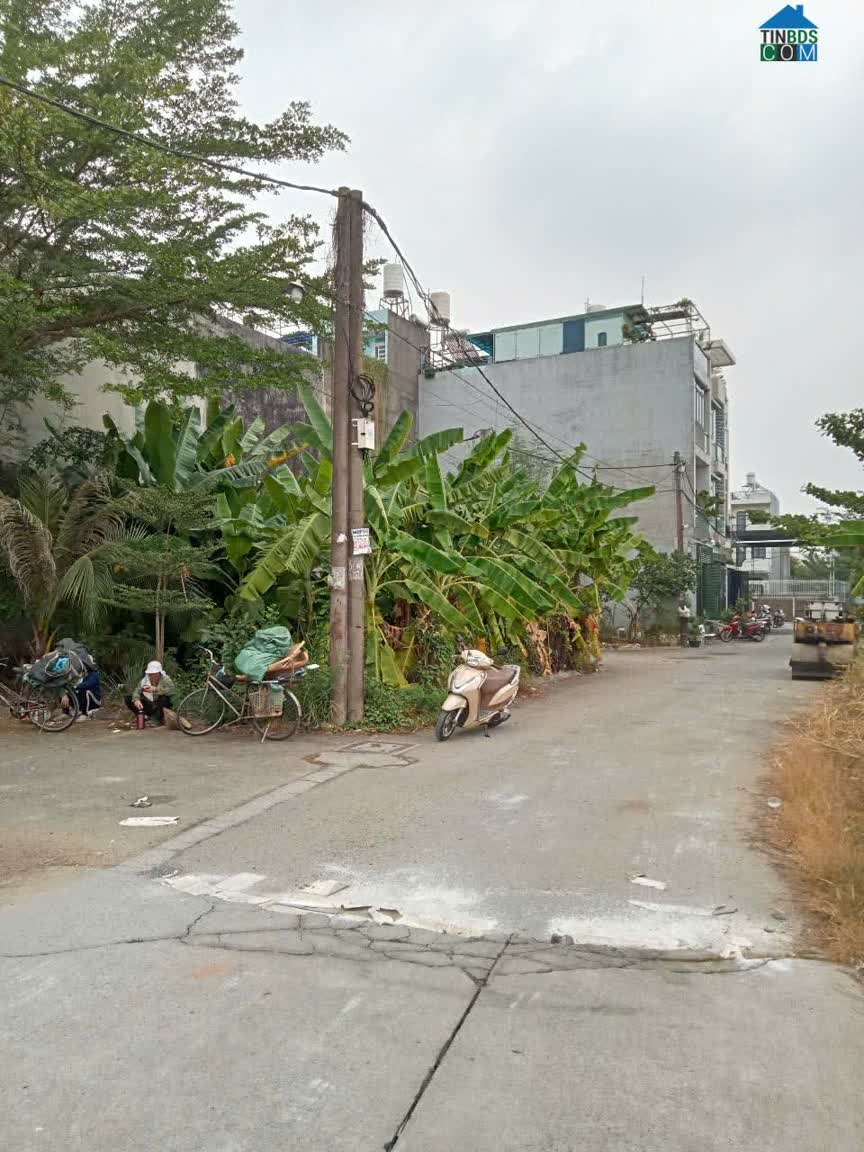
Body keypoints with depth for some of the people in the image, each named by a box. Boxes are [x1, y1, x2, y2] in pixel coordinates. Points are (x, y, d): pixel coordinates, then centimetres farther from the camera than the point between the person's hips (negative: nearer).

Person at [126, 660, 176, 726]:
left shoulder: (165, 679, -14)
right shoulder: (145, 680, -3)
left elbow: (171, 690, -32)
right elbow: (137, 691, -12)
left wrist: (155, 689, -38)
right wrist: (136, 700, -34)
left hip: (161, 707, -4)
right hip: (150, 707, 4)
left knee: (164, 698, -37)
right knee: (128, 699, -10)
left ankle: (160, 718, -16)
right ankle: (146, 716, -15)